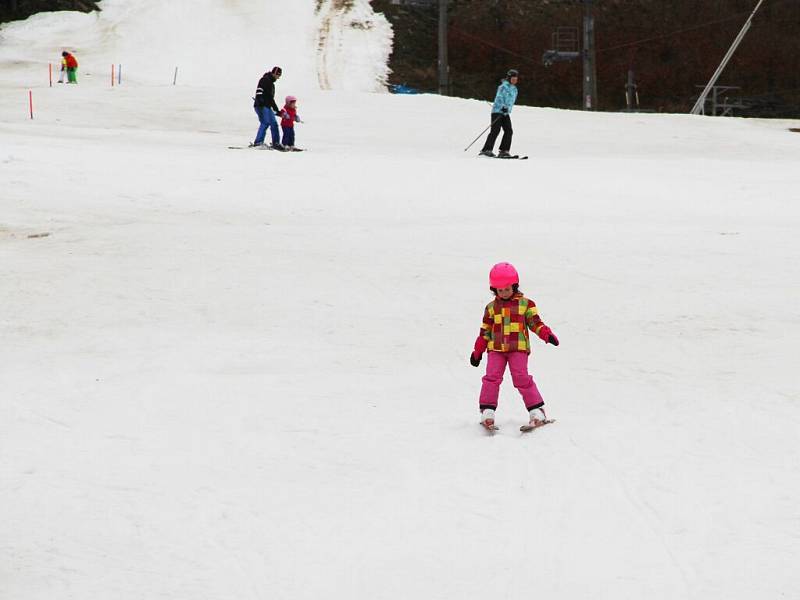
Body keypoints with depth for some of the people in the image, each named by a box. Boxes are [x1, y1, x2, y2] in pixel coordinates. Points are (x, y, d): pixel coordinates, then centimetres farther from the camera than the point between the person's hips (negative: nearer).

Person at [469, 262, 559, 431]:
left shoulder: (525, 304, 6)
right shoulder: (491, 307, 13)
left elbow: (535, 323, 6)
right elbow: (485, 331, 15)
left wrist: (547, 334, -12)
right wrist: (477, 352, 13)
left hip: (518, 348, -3)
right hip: (496, 348, 3)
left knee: (521, 378, -12)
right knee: (492, 377, -9)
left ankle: (537, 411, -5)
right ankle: (487, 412, -4)